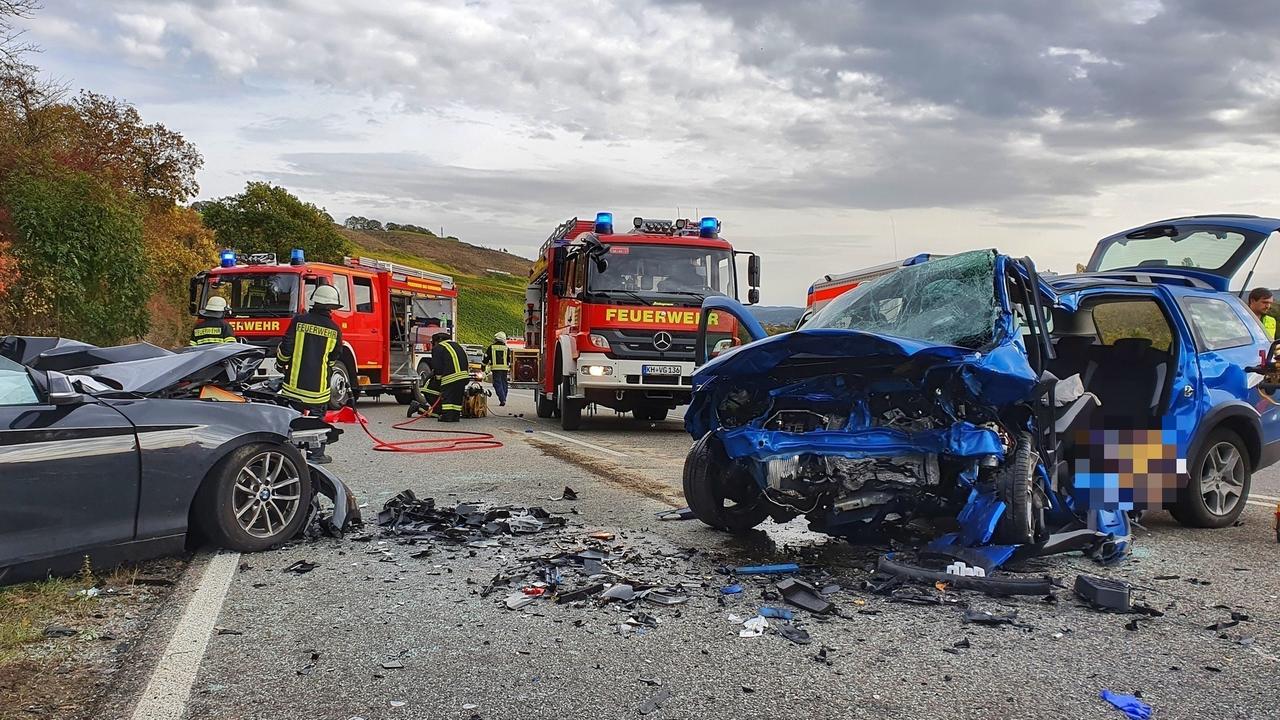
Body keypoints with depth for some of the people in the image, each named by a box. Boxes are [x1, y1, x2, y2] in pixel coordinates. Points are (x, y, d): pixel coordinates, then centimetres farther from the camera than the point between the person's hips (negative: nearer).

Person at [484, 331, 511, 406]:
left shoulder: (491, 348, 2)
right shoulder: (507, 348, 7)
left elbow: (486, 358, 5)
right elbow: (509, 360, 11)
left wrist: (483, 366, 15)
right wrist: (509, 368, 23)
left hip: (495, 369, -2)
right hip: (504, 368, 2)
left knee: (497, 384, -4)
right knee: (504, 383, 13)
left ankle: (502, 399, -18)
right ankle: (503, 399, 16)